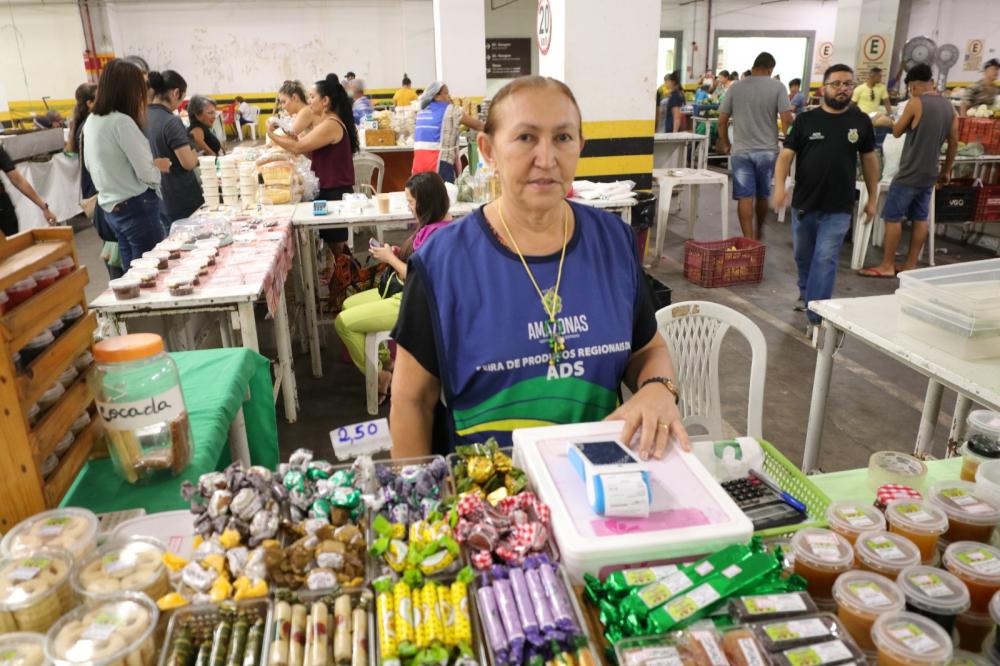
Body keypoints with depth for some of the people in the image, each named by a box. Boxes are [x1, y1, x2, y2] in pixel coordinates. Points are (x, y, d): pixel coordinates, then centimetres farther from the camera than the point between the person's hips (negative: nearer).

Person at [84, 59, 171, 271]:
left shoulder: (91, 121, 8)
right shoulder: (121, 122, -19)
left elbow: (91, 164, 21)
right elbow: (146, 174, -17)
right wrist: (159, 166, 4)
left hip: (112, 207, 9)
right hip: (136, 207, -9)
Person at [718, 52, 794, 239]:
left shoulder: (736, 88, 3)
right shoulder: (778, 87, -3)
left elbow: (722, 120, 4)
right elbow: (787, 119, -11)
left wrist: (725, 144, 17)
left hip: (741, 150, 0)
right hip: (767, 150, 0)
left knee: (745, 196, 0)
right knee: (762, 195, 16)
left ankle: (748, 239, -6)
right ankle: (758, 233, 33)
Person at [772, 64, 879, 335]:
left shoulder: (861, 122, 2)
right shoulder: (805, 120, -1)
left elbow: (869, 159, 10)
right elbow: (787, 154, -5)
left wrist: (872, 198, 11)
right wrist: (780, 185, -23)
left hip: (838, 209, -1)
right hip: (803, 203, 2)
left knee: (825, 261, -9)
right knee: (803, 256, 18)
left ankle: (815, 317, -6)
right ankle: (805, 293, 45)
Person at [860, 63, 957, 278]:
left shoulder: (915, 103, -11)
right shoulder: (949, 106, 10)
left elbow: (897, 132, 0)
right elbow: (954, 143, 12)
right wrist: (946, 171, 20)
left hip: (910, 173, -7)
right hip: (930, 174, 7)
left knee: (892, 217, -2)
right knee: (920, 219, 10)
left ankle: (887, 266, -1)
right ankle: (910, 265, 15)